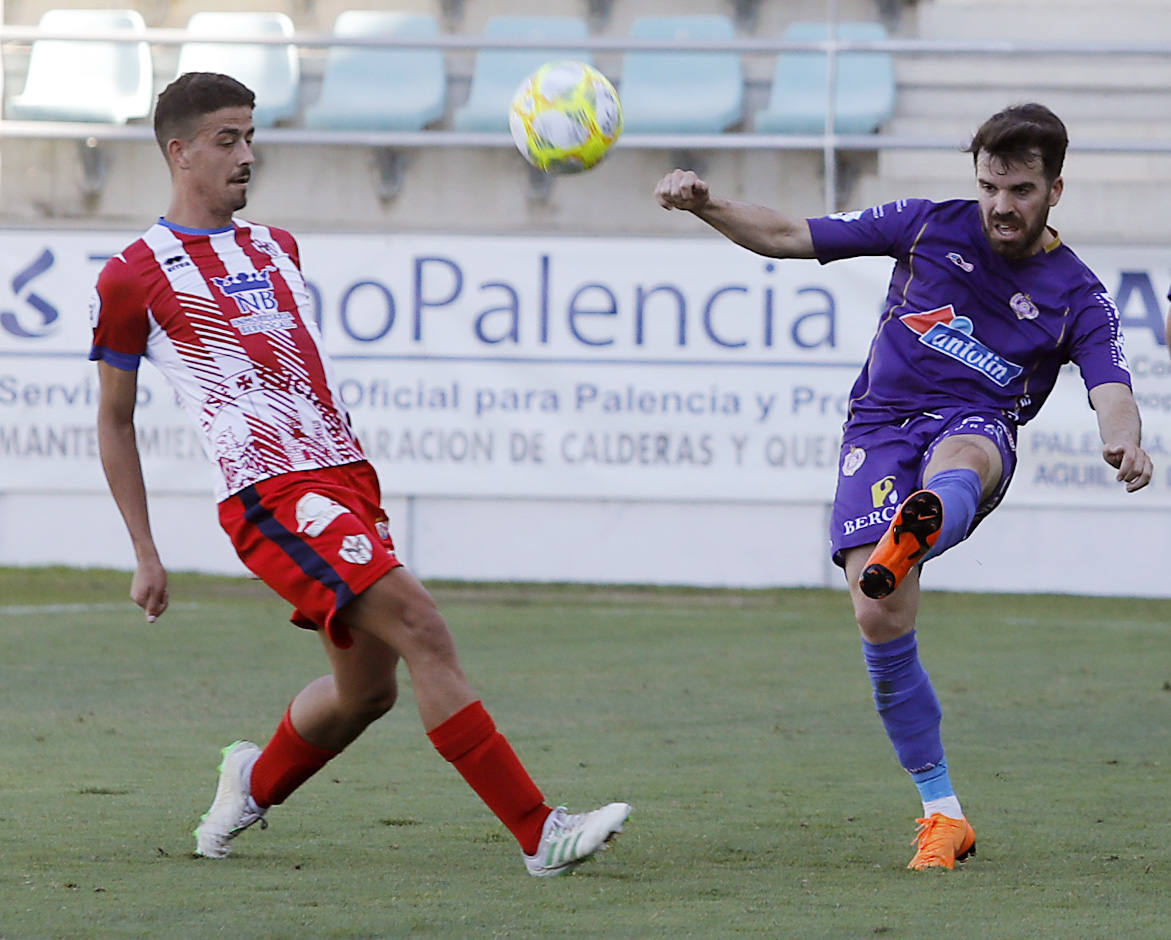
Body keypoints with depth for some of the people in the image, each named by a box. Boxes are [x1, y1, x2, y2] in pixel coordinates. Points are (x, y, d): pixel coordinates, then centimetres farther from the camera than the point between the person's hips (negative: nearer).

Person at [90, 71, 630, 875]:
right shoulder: (133, 278, 0)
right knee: (423, 629, -21)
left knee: (366, 689, 9)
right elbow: (115, 421, 7)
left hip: (346, 480, 8)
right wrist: (146, 555, 5)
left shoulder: (276, 249, 20)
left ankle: (256, 783, 39)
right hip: (272, 496, -8)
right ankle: (539, 833, -23)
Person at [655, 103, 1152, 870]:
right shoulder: (930, 226, 7)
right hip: (882, 424, 2)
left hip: (976, 425, -2)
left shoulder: (1078, 296, 4)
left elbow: (1111, 389, -13)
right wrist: (707, 207, -8)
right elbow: (791, 237, 10)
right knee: (880, 619, -15)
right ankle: (943, 815, -3)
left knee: (958, 464, -41)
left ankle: (918, 530, -81)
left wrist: (1124, 441, -37)